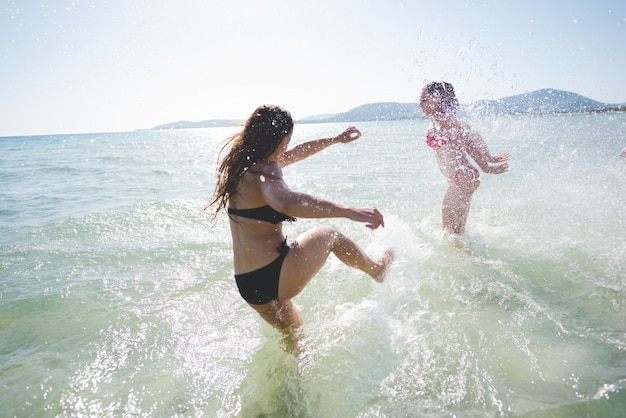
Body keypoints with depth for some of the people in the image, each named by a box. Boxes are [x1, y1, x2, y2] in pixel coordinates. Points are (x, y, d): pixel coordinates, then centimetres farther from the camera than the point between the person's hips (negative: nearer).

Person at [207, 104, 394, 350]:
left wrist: (337, 139, 32)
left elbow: (297, 153, 23)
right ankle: (377, 270, 40)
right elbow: (286, 202, -40)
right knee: (329, 235, 18)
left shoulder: (240, 163, 12)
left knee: (294, 337, 29)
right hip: (275, 276, -8)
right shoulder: (264, 169, -17)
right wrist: (350, 212, -44)